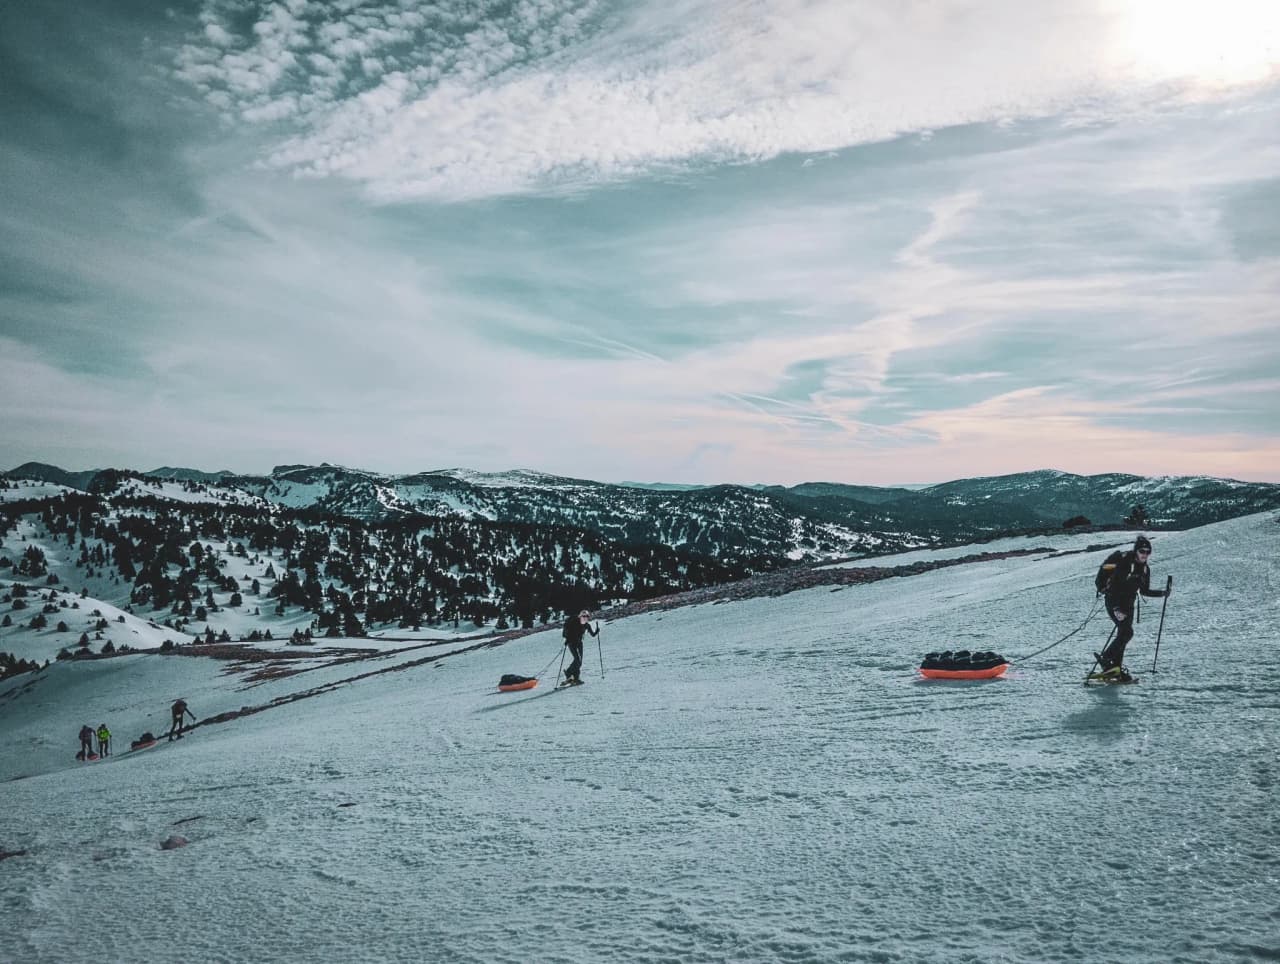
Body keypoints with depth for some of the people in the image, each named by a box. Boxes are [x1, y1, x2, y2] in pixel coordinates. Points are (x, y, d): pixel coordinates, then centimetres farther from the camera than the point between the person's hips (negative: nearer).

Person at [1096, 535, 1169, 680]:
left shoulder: (1145, 569, 5)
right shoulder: (1122, 563, -18)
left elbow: (1144, 591, 16)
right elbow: (1112, 587, -22)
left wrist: (1162, 593, 0)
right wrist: (1116, 609, -28)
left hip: (1128, 605, 7)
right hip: (1114, 604, -7)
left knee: (1123, 635, 5)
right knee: (1127, 632, -20)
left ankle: (1115, 669, 13)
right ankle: (1106, 660, -10)